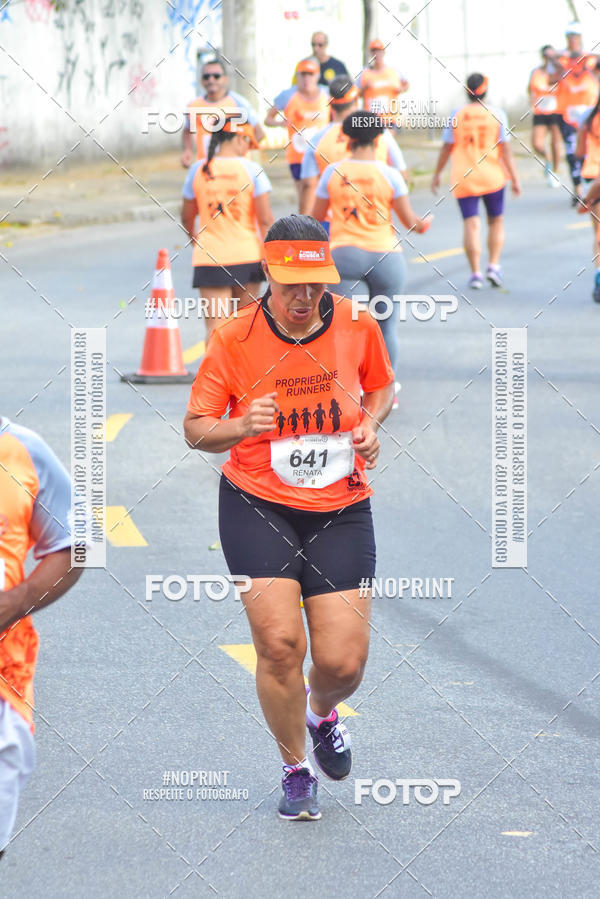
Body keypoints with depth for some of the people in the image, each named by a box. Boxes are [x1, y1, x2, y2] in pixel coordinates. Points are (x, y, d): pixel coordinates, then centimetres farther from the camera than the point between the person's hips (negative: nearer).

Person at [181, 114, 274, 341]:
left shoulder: (198, 170, 1)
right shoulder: (251, 169, -5)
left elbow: (187, 218, 11)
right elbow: (265, 220, -7)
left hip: (209, 257, 0)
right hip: (247, 255, 0)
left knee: (215, 325, -5)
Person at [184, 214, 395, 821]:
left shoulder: (357, 326, -3)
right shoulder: (234, 339, -9)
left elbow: (381, 387, 18)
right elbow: (196, 429, -3)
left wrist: (370, 424, -4)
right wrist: (243, 425, -24)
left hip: (340, 509, 2)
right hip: (257, 506, -2)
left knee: (343, 661, -5)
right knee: (279, 642, -15)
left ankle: (322, 712, 34)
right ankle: (296, 768, 10)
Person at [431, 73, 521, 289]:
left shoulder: (456, 116, 0)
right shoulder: (497, 115, -3)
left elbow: (447, 148, 4)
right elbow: (505, 149, -4)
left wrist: (436, 174, 15)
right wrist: (514, 178, 1)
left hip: (463, 180, 1)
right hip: (492, 177, 0)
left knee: (471, 224, 0)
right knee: (496, 222, 15)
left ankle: (475, 273, -5)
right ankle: (494, 265, 4)